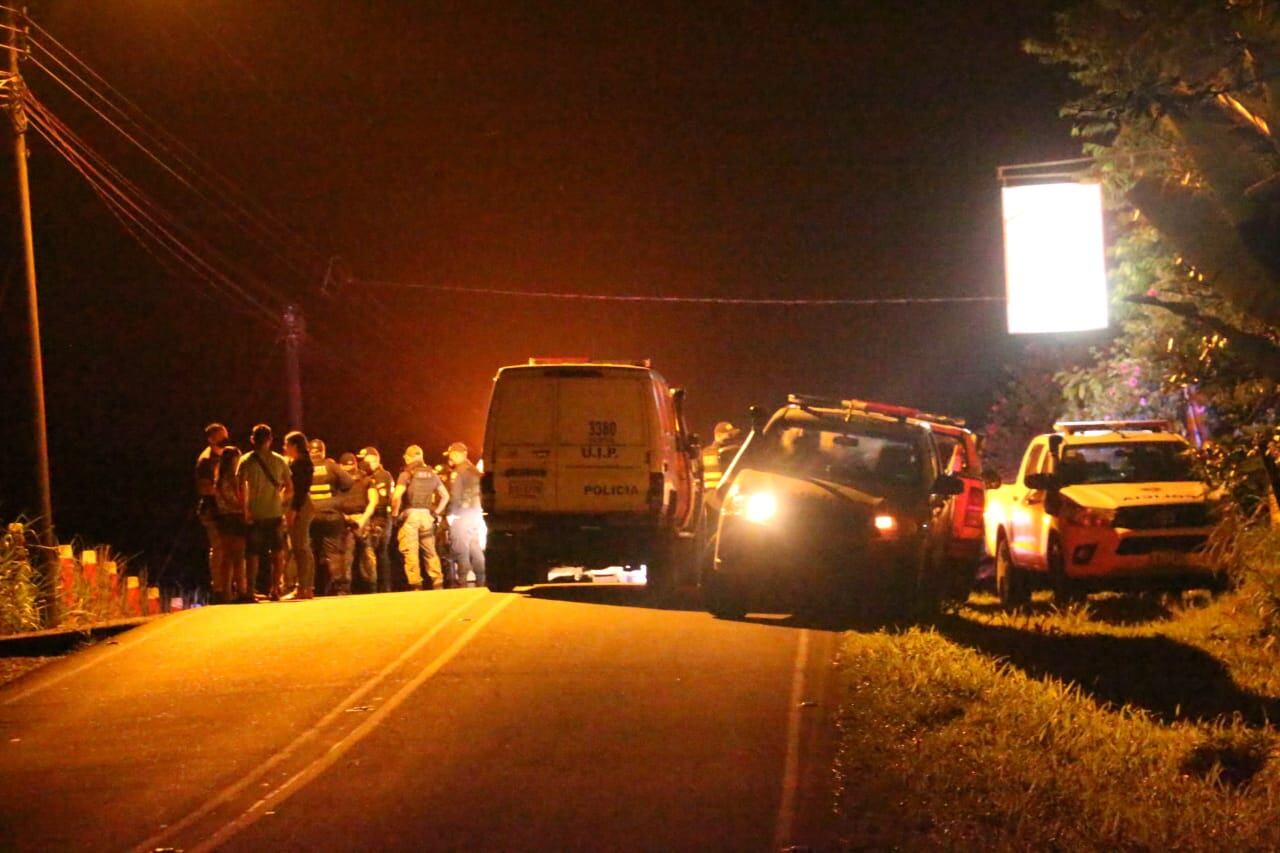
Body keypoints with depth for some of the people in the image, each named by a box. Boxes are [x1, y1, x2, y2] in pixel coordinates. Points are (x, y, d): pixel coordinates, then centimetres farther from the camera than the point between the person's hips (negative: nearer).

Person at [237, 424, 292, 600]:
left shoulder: (246, 461, -4)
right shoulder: (279, 461, 3)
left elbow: (241, 487, -16)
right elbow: (289, 488, 4)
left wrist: (244, 510, -11)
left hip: (254, 514, -1)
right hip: (275, 513, 1)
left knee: (252, 554, 5)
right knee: (277, 553, 12)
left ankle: (250, 591, 0)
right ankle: (275, 590, 8)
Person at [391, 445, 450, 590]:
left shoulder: (407, 474, -5)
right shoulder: (431, 474, 11)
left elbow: (397, 496, -17)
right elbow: (445, 495, 16)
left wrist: (395, 512, -4)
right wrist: (436, 511, 19)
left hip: (411, 514, -5)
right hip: (426, 515, 5)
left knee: (411, 552, -3)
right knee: (430, 551, 13)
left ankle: (416, 585, -8)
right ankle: (438, 583, 12)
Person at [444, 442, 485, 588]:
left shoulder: (457, 472, -11)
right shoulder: (474, 470, 14)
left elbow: (455, 495, -17)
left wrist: (452, 514, -9)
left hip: (461, 514, -8)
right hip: (475, 513, 8)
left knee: (461, 549, -6)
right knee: (476, 548, 12)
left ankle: (462, 581, -9)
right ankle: (480, 581, 13)